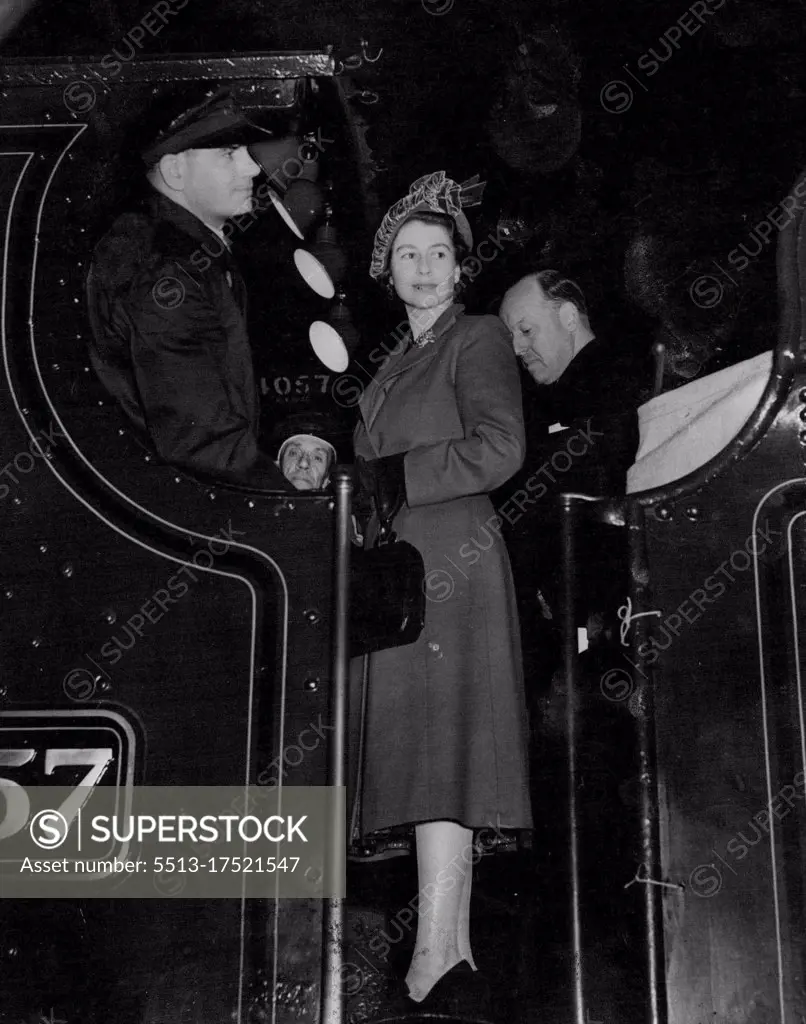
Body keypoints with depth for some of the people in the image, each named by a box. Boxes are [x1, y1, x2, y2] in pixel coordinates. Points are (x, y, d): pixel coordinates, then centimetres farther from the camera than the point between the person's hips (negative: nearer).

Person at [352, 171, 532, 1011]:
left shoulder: (478, 340, -1)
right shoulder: (397, 362, 24)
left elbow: (498, 449, -14)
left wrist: (393, 475, -9)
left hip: (448, 563, -8)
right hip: (402, 567, 8)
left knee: (439, 744, -13)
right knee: (428, 749, 7)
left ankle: (435, 954, -12)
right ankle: (455, 948, 12)